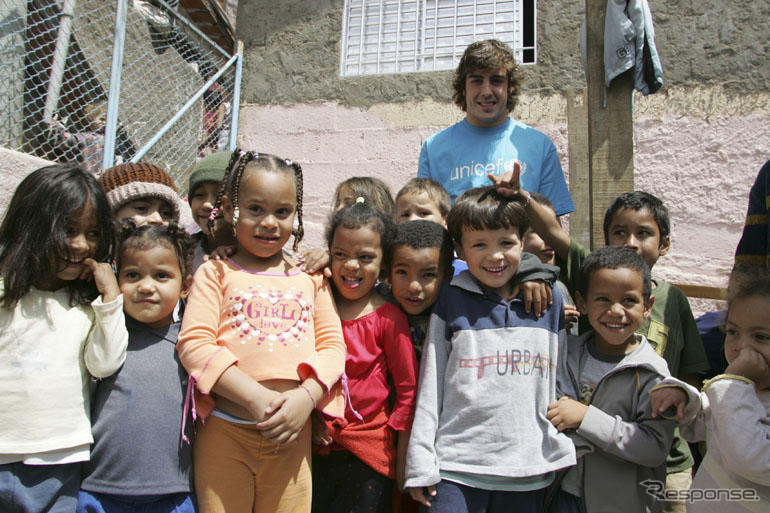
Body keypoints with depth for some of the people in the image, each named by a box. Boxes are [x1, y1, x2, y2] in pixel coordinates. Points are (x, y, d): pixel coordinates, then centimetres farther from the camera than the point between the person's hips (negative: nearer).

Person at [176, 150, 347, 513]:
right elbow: (194, 344, -8)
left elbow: (332, 345, 5)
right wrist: (256, 398, -18)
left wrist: (305, 397, -13)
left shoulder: (310, 278, 10)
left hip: (290, 434, 2)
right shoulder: (216, 273, 2)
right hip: (224, 432, -2)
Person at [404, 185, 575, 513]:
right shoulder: (451, 301, -3)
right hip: (456, 471, -2)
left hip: (530, 473, 2)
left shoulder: (550, 302, 4)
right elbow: (429, 386, -2)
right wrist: (421, 466, -3)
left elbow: (561, 385, 11)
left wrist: (565, 460, 9)